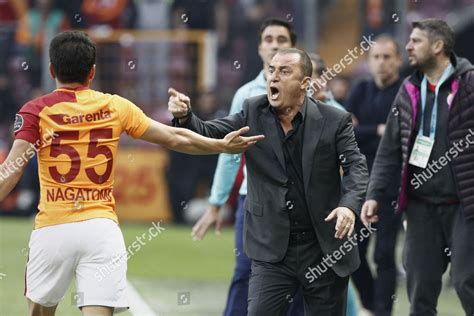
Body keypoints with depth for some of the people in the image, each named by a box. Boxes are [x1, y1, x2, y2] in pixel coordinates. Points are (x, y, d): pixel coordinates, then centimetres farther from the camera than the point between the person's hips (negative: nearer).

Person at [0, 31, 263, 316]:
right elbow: (175, 138, 12)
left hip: (53, 227, -1)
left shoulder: (36, 111, 0)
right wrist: (222, 146, 24)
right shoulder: (116, 107, 7)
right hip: (102, 227, 1)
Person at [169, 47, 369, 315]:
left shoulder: (335, 121, -4)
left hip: (326, 250, -1)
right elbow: (209, 134, -2)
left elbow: (356, 167, -10)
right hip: (273, 252, 1)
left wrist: (350, 205, -29)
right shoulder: (253, 112, 3)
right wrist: (185, 117, -24)